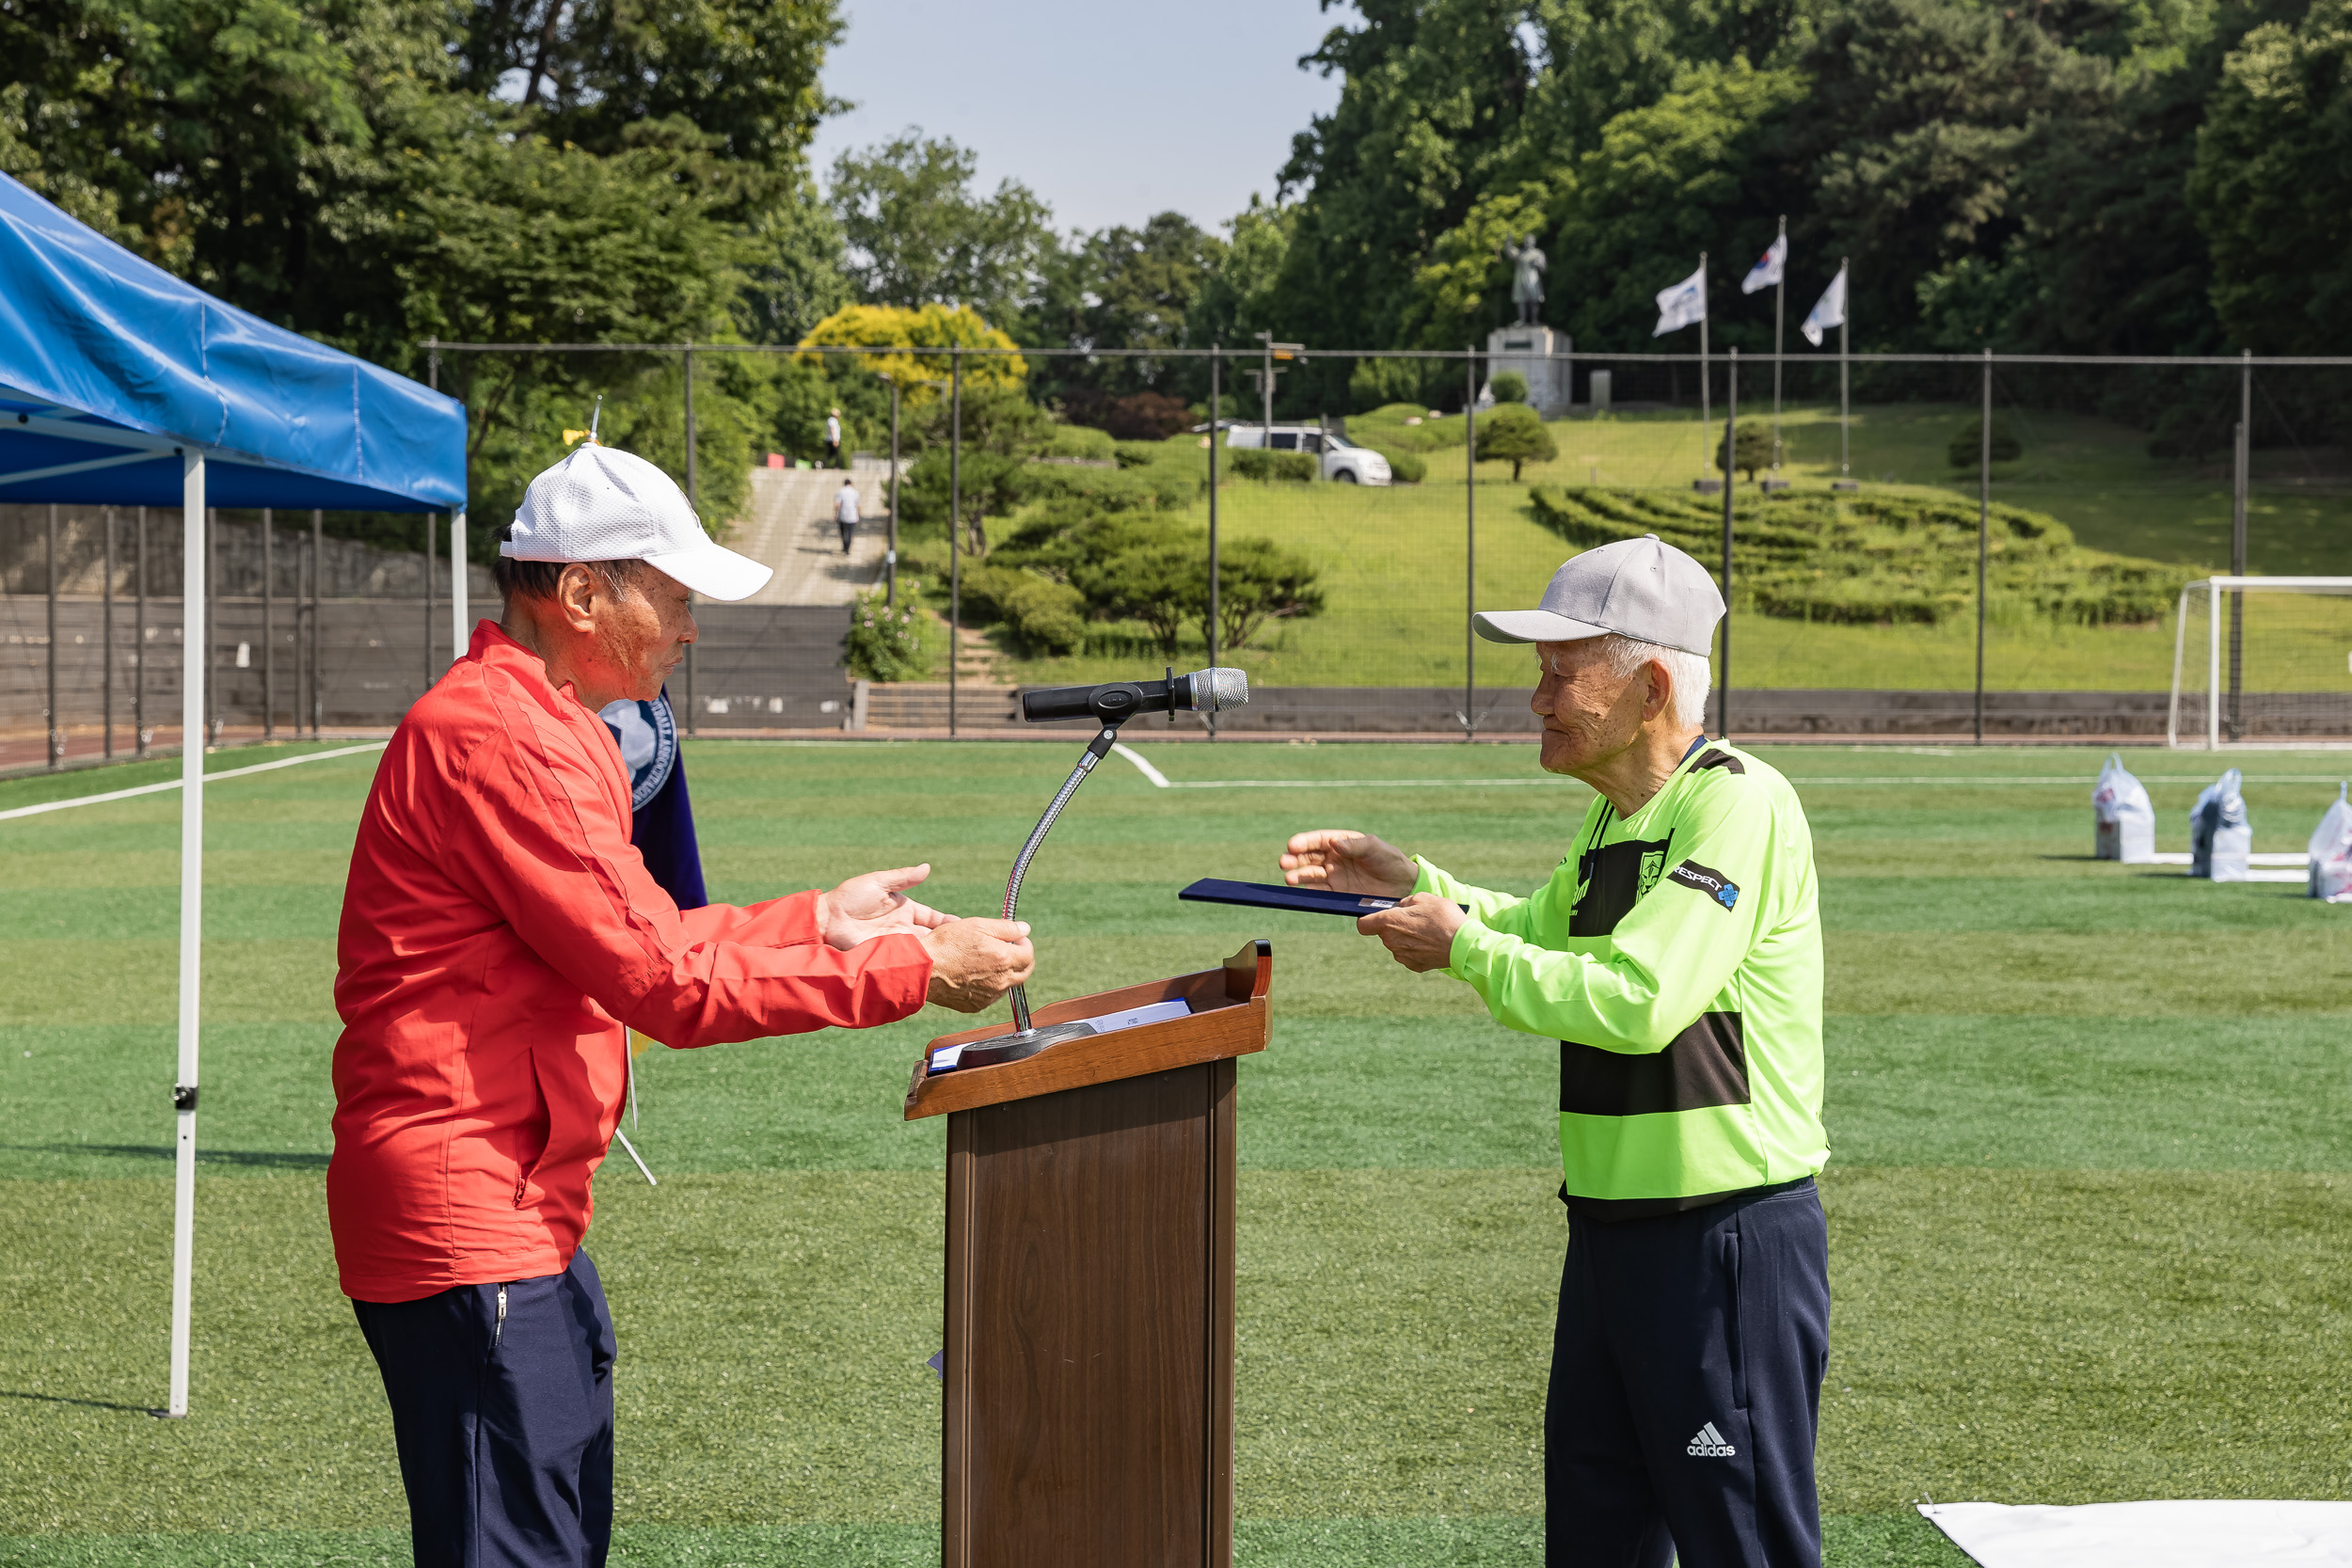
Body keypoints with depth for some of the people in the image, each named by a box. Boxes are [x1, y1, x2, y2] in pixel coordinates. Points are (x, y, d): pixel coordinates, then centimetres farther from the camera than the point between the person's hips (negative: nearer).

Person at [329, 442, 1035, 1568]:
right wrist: (913, 971, -16)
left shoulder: (554, 731, 17)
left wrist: (818, 920, 16)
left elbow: (642, 941, 22)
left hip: (528, 1217, 11)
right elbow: (666, 982, -21)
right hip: (465, 1219, -11)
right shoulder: (496, 738, -18)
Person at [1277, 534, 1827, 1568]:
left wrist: (1462, 950, -15)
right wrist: (1412, 885, 14)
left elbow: (1635, 1002, -26)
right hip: (1611, 1228, 10)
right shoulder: (1616, 814, 12)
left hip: (1730, 1237, -9)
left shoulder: (1738, 805, -18)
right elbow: (1545, 933, 30)